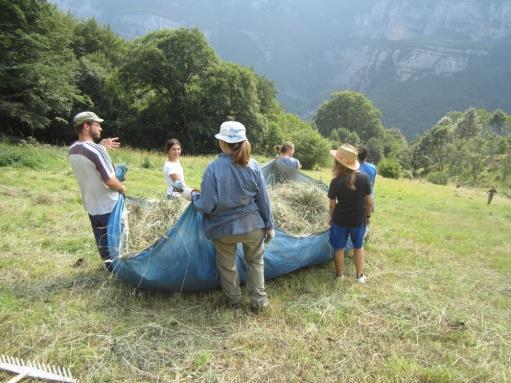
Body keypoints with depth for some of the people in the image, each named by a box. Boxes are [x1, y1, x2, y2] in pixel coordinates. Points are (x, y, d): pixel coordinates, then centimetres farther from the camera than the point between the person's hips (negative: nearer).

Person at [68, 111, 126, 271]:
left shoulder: (72, 150, 0)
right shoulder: (96, 150, -25)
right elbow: (110, 181, -26)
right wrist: (122, 188, -6)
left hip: (91, 205, 7)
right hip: (109, 205, -7)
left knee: (101, 240, 19)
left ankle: (109, 265, 34)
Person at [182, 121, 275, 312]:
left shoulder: (213, 168, -20)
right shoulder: (253, 166, -11)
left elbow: (207, 205, -18)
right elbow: (263, 200, -5)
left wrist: (192, 195, 2)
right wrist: (269, 225, 7)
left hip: (224, 228, -1)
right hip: (252, 225, 2)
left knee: (227, 266, 22)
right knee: (255, 262, 23)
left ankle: (233, 300, 38)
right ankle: (258, 301, 32)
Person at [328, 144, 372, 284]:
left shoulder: (336, 182, -19)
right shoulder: (364, 178, -15)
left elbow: (332, 205, -9)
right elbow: (369, 201, -6)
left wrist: (331, 218, 9)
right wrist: (368, 215, 12)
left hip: (340, 220, -2)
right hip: (359, 219, 2)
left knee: (339, 248, 18)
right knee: (358, 246, 23)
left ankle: (340, 275, 33)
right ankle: (360, 275, 34)